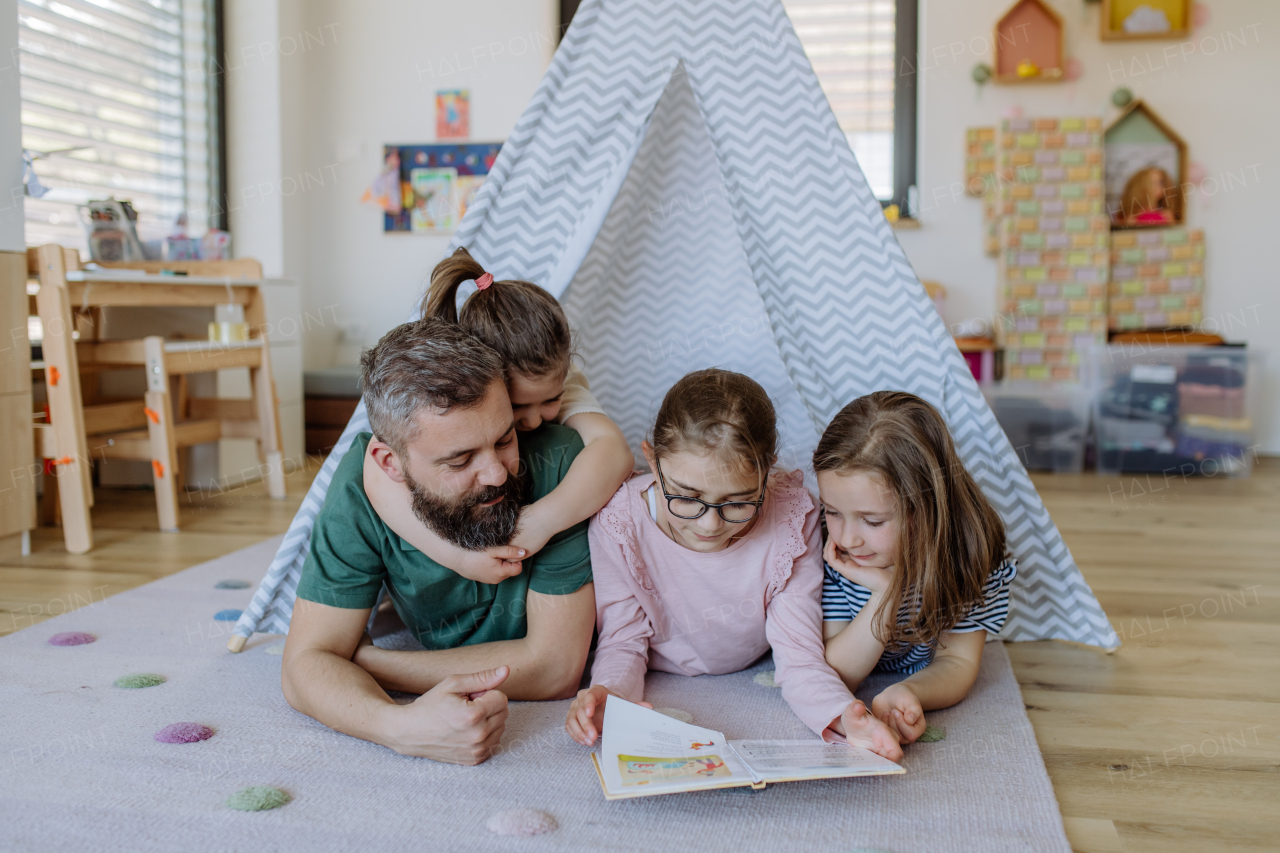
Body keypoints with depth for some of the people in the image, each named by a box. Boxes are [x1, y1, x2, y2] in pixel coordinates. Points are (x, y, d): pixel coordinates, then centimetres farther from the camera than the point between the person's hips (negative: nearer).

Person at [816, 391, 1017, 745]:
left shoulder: (969, 550, -26)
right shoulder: (826, 554, -28)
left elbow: (957, 662, -21)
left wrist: (905, 693, -45)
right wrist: (885, 592, -40)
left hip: (921, 678, 1)